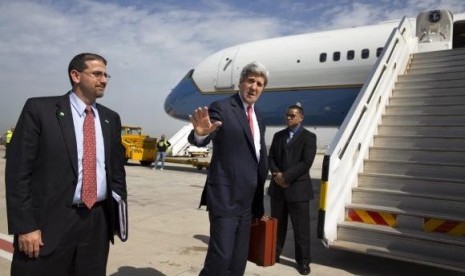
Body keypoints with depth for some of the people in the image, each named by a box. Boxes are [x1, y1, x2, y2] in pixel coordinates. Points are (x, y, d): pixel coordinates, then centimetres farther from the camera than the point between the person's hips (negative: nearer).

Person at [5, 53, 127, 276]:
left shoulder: (111, 118, 9)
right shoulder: (39, 109, -4)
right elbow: (18, 170, -7)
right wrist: (25, 226, -11)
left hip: (97, 222, 4)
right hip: (50, 222, -4)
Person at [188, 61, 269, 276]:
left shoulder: (257, 117, 13)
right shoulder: (222, 108, -9)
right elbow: (201, 141, -25)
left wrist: (259, 206, 18)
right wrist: (201, 133, -50)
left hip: (247, 200, 7)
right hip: (225, 197, -7)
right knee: (220, 256, -9)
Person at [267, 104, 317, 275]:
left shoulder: (309, 137, -1)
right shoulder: (278, 136, 13)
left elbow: (306, 163, -12)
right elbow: (271, 158, 9)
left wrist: (286, 177, -16)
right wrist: (276, 174, -10)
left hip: (298, 188, -4)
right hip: (278, 187, 4)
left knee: (301, 227, 3)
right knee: (277, 224, 13)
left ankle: (303, 261, 16)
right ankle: (274, 254, 27)